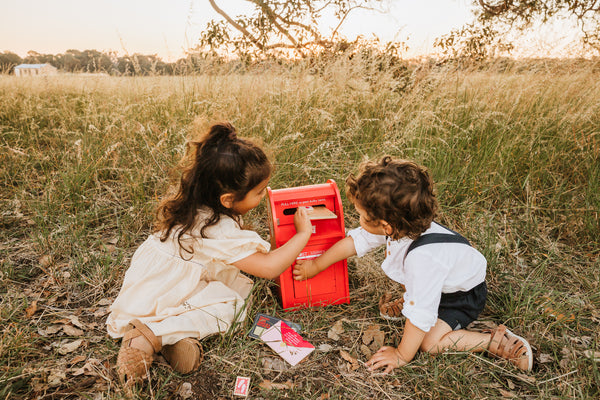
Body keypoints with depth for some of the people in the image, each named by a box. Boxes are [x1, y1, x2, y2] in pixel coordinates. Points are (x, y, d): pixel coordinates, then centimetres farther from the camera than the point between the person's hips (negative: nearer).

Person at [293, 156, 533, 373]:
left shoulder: (423, 258, -45)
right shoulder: (401, 227, -22)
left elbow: (420, 315, -37)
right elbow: (356, 241, -7)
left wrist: (402, 356, -22)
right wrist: (316, 266, 2)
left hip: (465, 293, -8)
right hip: (441, 280, 8)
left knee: (430, 343, -17)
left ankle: (497, 341, -5)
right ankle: (409, 300, 19)